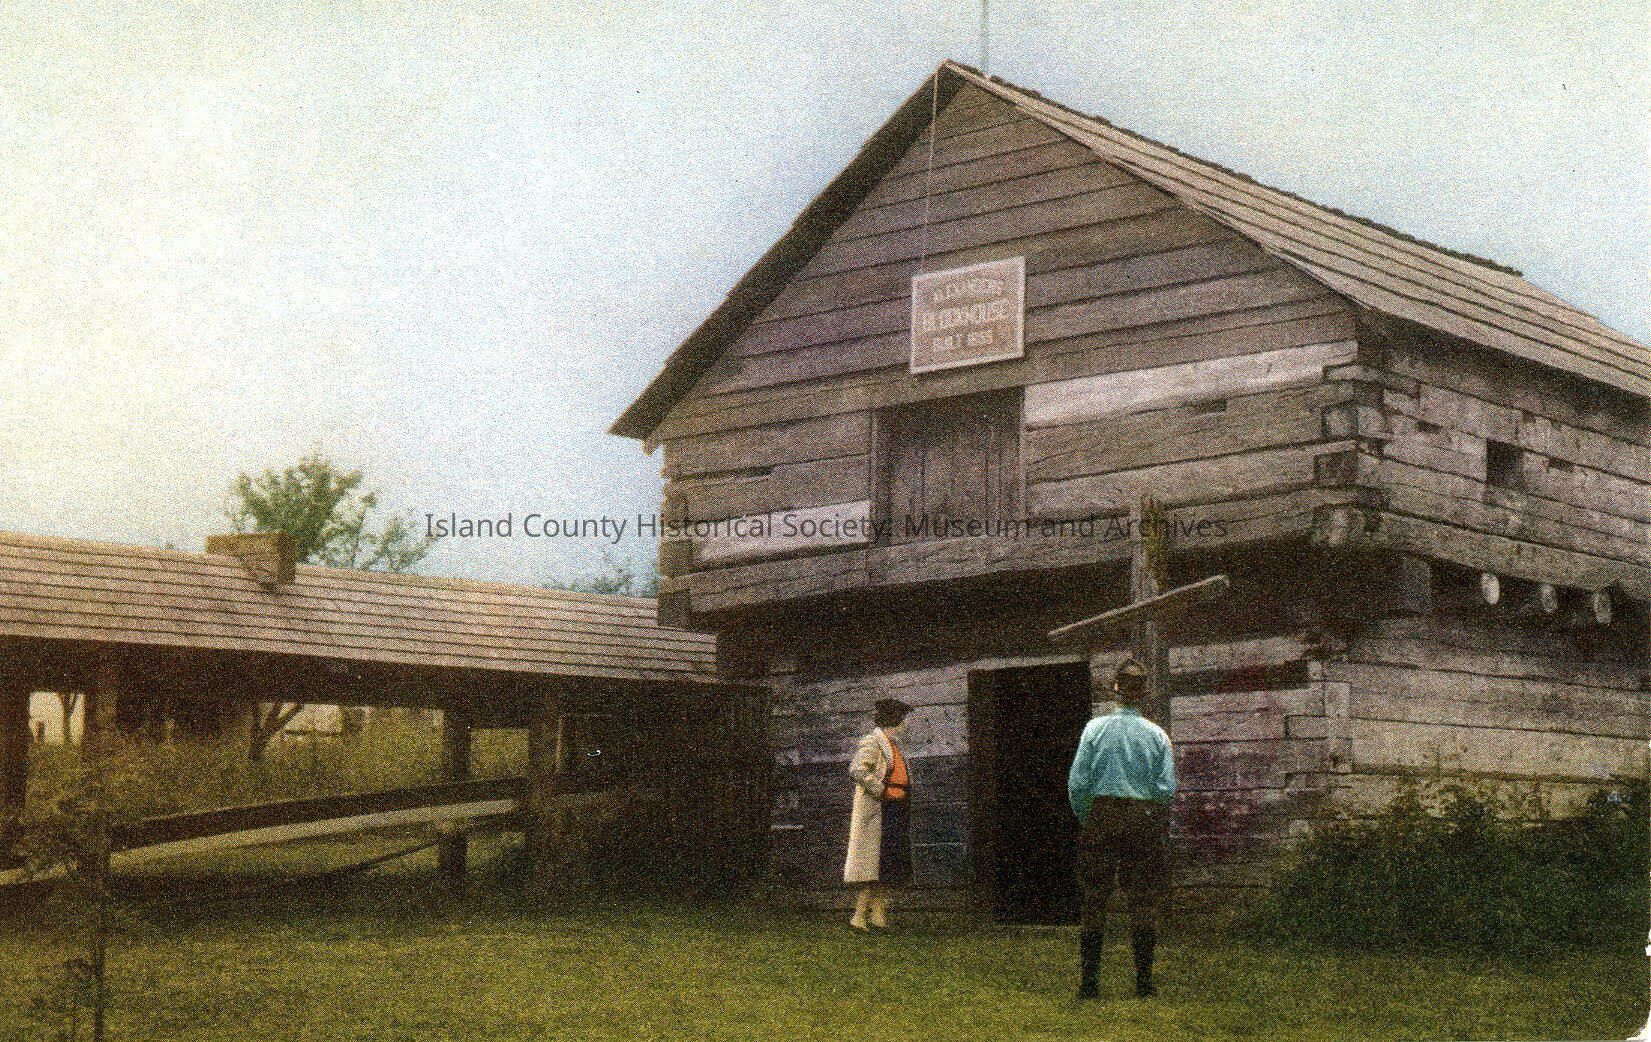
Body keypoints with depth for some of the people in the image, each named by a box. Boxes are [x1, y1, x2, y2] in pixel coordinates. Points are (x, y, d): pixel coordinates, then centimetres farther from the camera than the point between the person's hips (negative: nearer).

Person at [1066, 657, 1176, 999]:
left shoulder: (1096, 728, -3)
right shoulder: (1157, 734, -2)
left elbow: (1077, 782, -5)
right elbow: (1167, 788, -4)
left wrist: (1085, 819, 9)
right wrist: (1158, 825, 12)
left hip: (1101, 818, 0)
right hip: (1145, 819, 0)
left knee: (1094, 902, 6)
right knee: (1144, 903, 7)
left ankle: (1088, 980, 4)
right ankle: (1143, 980, 6)